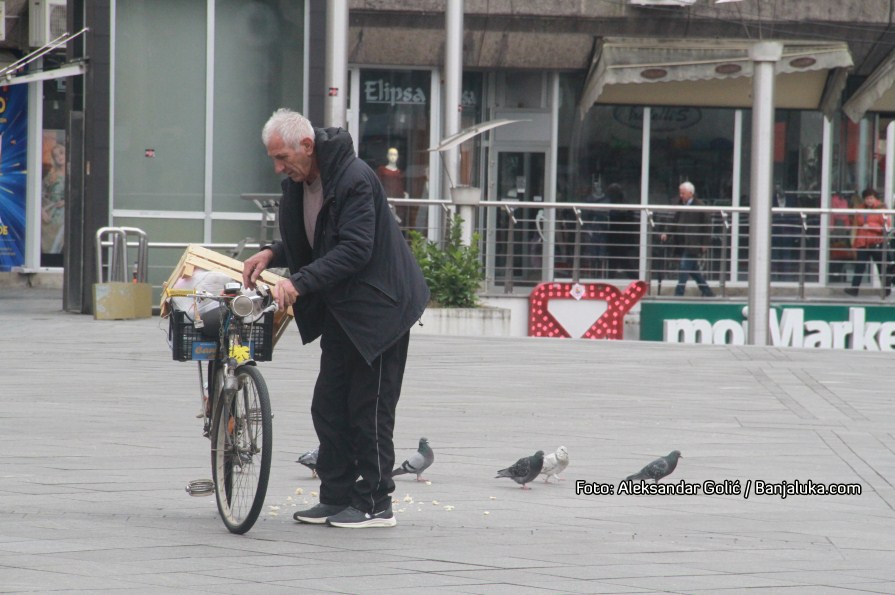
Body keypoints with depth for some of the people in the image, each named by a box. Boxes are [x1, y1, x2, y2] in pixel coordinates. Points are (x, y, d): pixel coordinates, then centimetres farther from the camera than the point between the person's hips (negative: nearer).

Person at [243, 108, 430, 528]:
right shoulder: (300, 182, 6)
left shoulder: (354, 179, -22)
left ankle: (375, 504, 1)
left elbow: (355, 249, -28)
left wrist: (299, 282, -33)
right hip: (339, 312, 9)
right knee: (328, 407, 9)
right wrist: (271, 254, -1)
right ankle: (337, 497, 16)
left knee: (369, 409, -5)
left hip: (377, 308, -9)